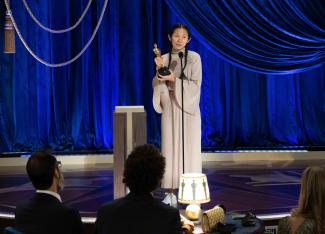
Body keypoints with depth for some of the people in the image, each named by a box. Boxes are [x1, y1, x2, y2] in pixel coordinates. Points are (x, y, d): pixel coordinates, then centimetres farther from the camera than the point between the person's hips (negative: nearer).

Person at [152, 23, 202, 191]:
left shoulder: (194, 57, -2)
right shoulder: (164, 59, 7)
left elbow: (195, 84, -7)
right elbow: (158, 86, 3)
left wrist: (174, 79, -17)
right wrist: (159, 69, -13)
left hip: (188, 107, -2)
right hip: (170, 107, 2)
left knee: (189, 147, -1)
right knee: (170, 146, 2)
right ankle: (172, 189, 8)